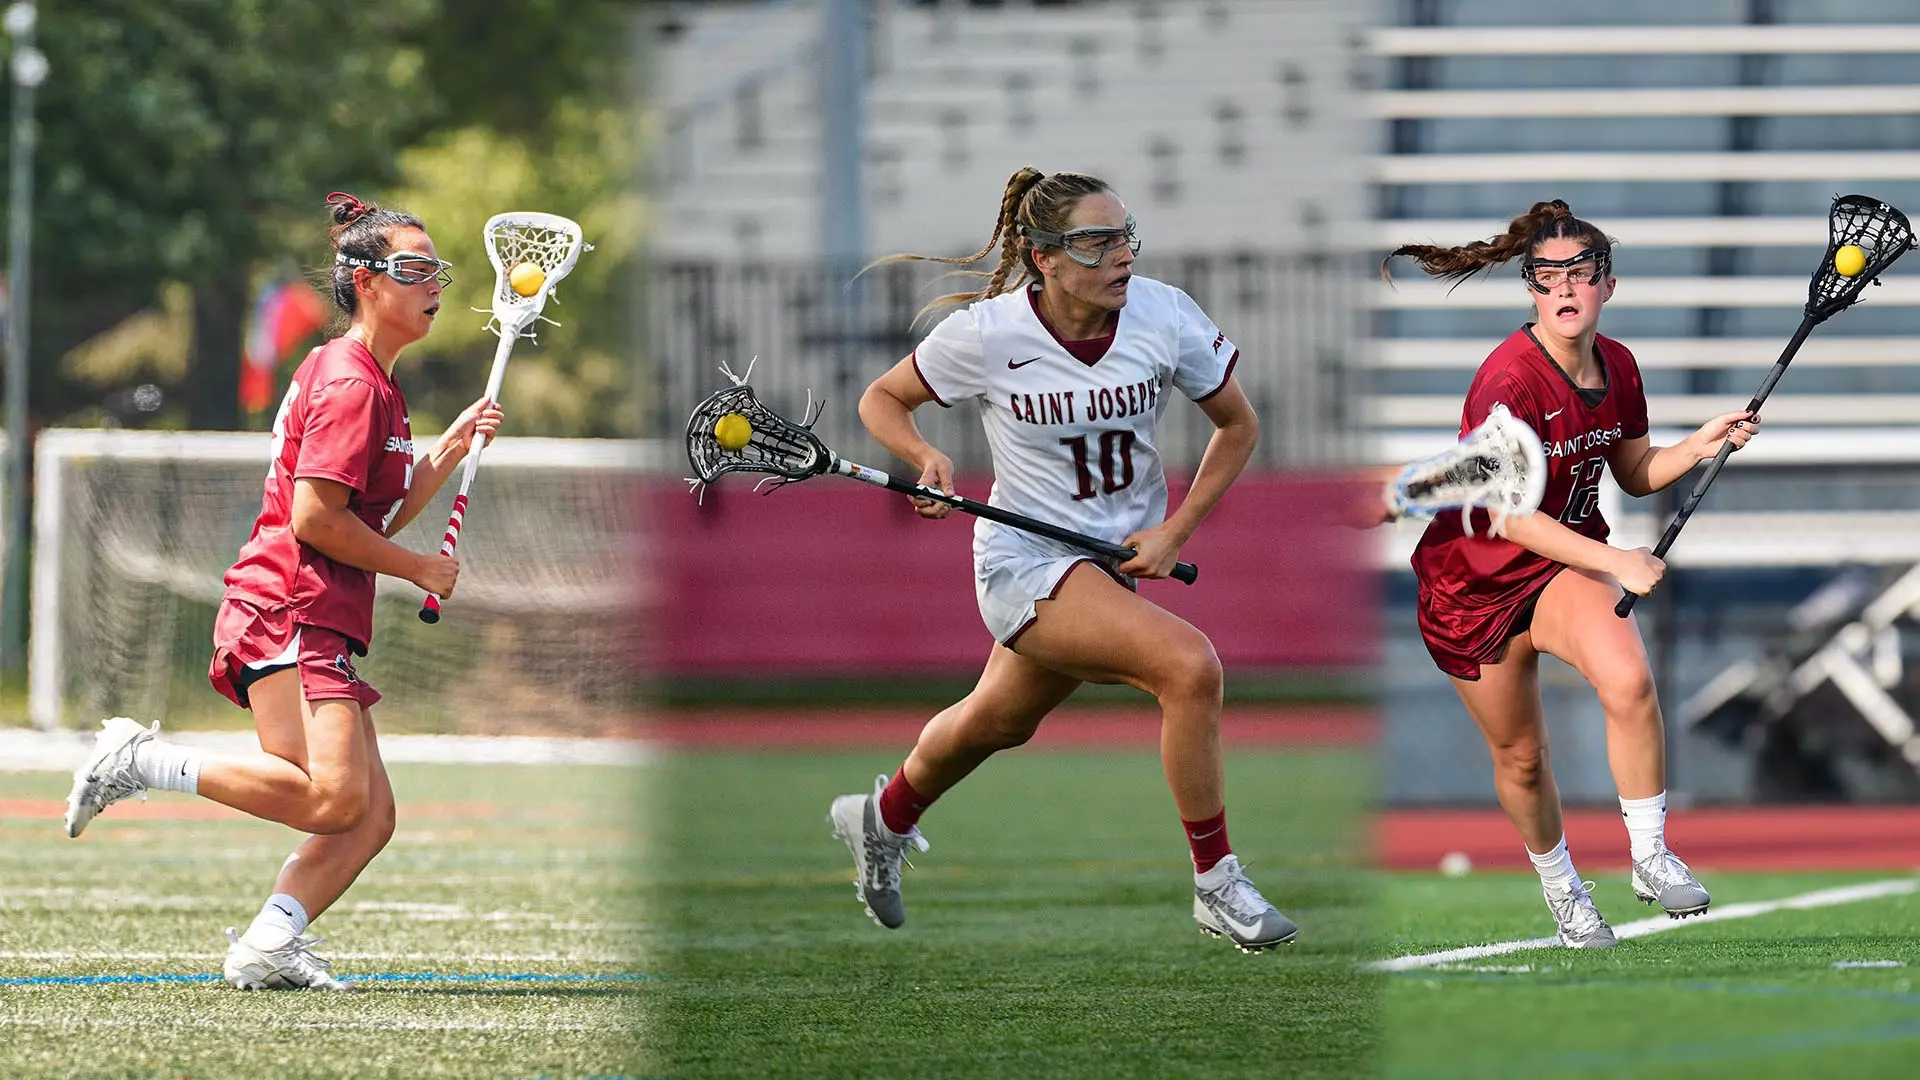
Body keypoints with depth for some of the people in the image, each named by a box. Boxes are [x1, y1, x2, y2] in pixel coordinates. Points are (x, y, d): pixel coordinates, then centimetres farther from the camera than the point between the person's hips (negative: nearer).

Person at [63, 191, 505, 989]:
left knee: (371, 816, 1)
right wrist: (422, 570, -8)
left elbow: (376, 522, 26)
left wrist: (450, 450, 16)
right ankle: (139, 761, -13)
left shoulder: (373, 384, 22)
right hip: (288, 615, -10)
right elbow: (315, 517, -18)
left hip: (320, 630, 10)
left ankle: (267, 945, -5)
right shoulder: (349, 383, -10)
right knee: (330, 797, -23)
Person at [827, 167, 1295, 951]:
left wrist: (1175, 531, -8)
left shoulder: (1166, 318, -13)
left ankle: (883, 819, 58)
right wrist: (927, 459, -22)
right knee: (1190, 666, -27)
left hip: (1121, 560, 5)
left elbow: (1237, 426, 1)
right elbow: (883, 399, -2)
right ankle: (1215, 885, -13)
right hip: (1027, 559, -5)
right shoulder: (986, 333, -18)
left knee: (998, 721, 27)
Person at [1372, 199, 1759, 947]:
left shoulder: (1617, 367, -4)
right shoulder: (1510, 379, -26)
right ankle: (1559, 885, 37)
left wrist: (1702, 446, -7)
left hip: (1567, 561, 4)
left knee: (1629, 682, -26)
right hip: (1475, 579, -4)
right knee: (1519, 755, 10)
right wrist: (1615, 563, -33)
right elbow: (1504, 513, -31)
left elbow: (1635, 473, 12)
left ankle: (1650, 857, -12)